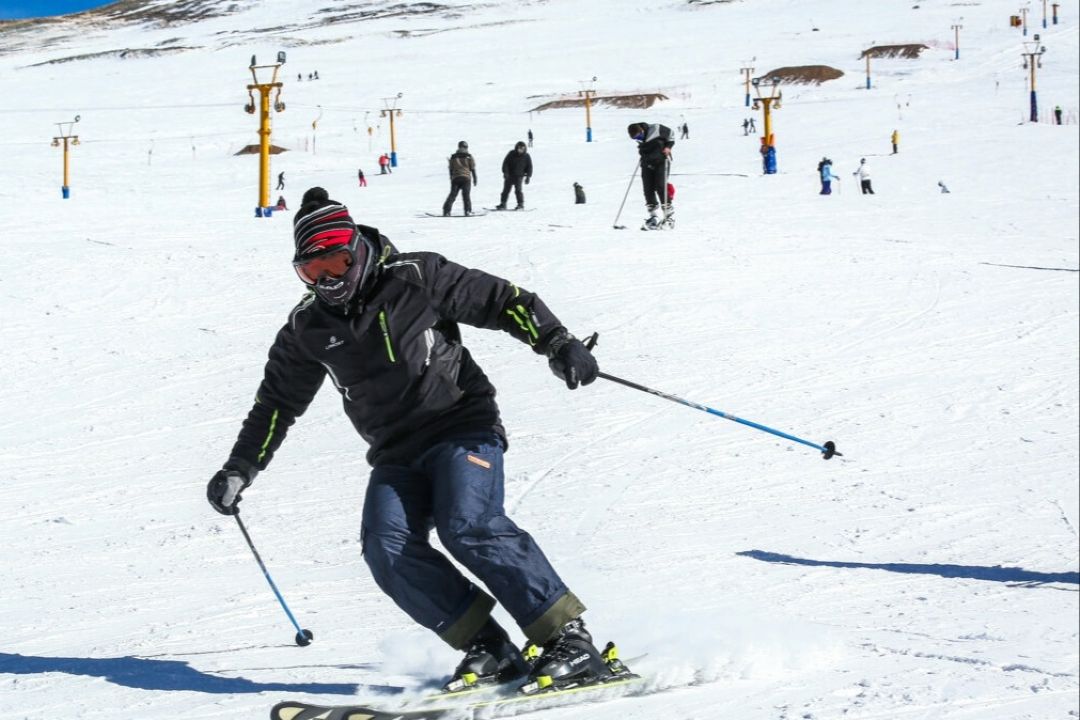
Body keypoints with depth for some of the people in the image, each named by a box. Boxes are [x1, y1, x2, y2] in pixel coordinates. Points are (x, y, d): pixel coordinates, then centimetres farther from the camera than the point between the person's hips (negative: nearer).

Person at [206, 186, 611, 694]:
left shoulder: (414, 279, -7)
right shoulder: (307, 328, 7)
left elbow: (503, 300, -4)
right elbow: (277, 401, 19)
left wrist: (559, 345, -16)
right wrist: (239, 470, 14)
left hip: (463, 427, -5)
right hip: (396, 454, 5)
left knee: (469, 527, -27)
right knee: (387, 548, -19)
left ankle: (567, 638, -23)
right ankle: (489, 650, -15)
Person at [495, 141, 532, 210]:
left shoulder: (526, 156, -3)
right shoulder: (511, 154, -4)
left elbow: (529, 167, 4)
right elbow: (505, 163, -3)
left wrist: (528, 177, -4)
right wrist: (505, 172, -13)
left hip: (519, 176, -2)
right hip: (509, 175, 2)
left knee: (518, 190, -14)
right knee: (506, 190, 5)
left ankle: (521, 205, -6)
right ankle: (503, 204, 13)